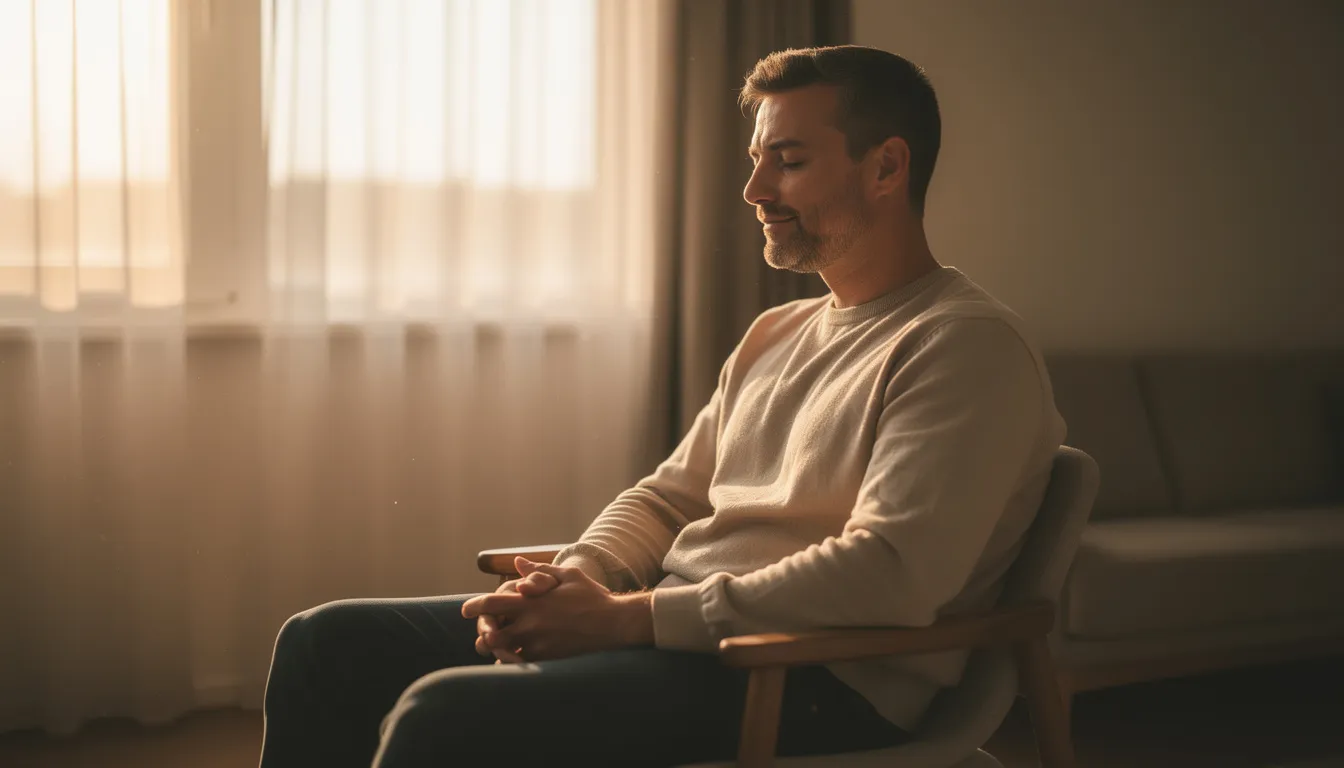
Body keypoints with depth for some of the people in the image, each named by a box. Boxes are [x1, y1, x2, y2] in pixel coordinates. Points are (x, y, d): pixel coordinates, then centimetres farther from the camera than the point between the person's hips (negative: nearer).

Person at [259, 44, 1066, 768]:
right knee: (328, 642, 1)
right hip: (678, 635, 9)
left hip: (818, 683, -8)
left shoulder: (970, 345, -9)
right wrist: (573, 581, -3)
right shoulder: (777, 334, 19)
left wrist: (628, 617, -19)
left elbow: (890, 576, -21)